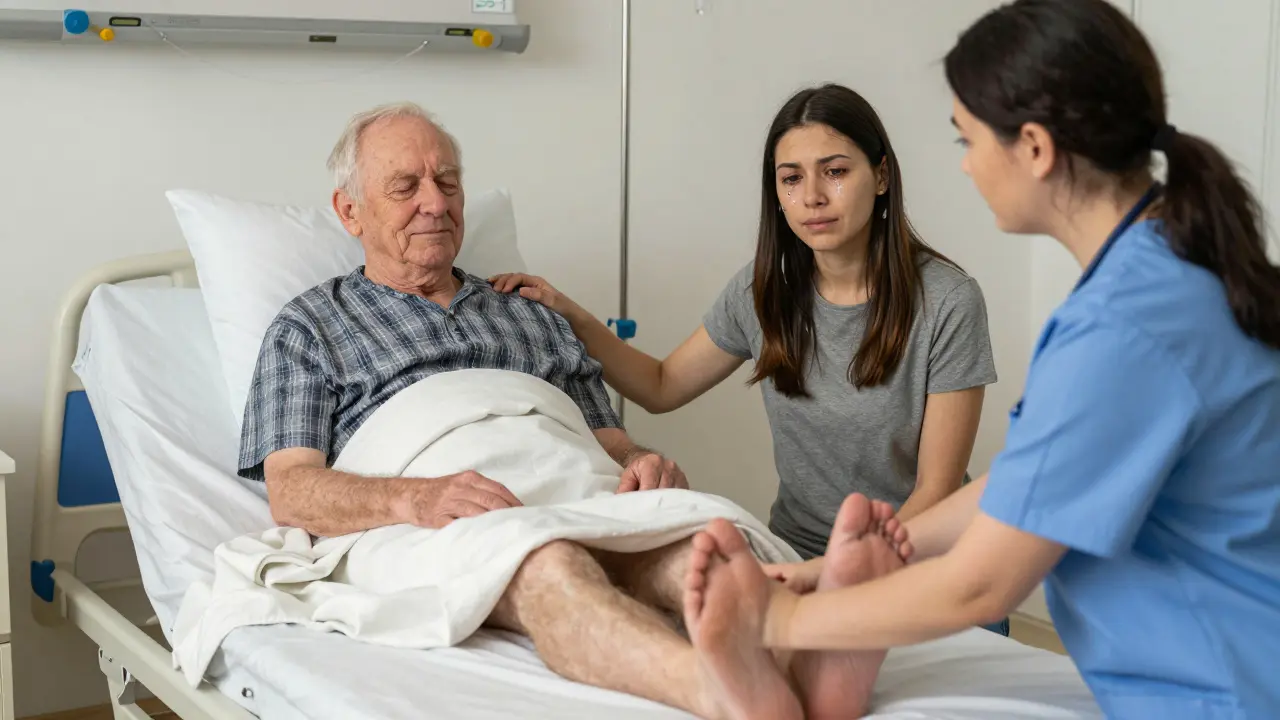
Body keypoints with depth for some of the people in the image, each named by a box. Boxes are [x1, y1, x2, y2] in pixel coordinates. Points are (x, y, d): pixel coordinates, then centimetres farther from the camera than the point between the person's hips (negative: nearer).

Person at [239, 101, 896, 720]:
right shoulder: (308, 328, 20)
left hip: (576, 506, 4)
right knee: (546, 564, -40)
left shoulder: (534, 321, 33)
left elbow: (608, 440, 24)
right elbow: (292, 491, 4)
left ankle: (801, 654, -64)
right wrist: (417, 498, -18)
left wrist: (643, 462, -4)